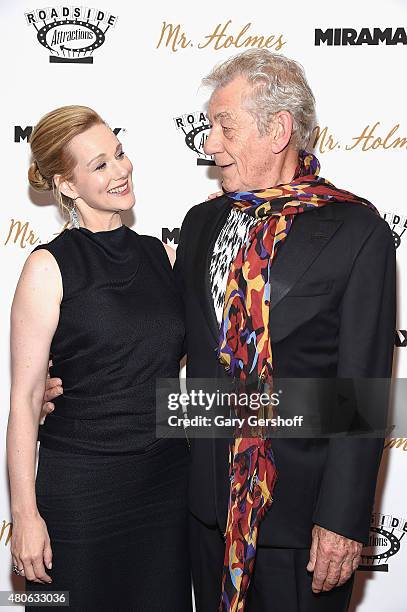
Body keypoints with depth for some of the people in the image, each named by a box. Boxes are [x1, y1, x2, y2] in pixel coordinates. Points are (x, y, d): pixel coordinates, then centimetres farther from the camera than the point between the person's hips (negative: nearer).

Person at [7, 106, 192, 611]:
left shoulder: (160, 256, 6)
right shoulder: (49, 267, -9)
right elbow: (25, 398, -9)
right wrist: (25, 514, -11)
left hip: (168, 475, 5)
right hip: (81, 483, -5)